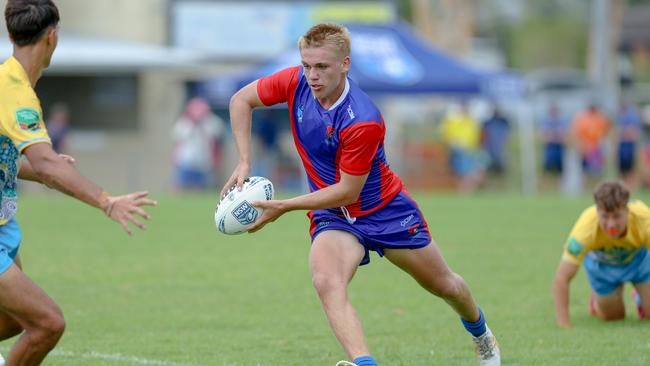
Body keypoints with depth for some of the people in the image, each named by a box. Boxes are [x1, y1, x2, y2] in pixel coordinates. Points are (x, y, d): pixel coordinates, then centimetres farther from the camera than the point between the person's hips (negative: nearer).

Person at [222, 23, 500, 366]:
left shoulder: (363, 122, -33)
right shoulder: (296, 82, -17)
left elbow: (347, 191, -25)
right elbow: (241, 100, 0)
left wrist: (284, 207, -26)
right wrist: (244, 162, -10)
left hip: (386, 208, -3)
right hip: (332, 217, 3)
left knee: (444, 285, 18)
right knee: (327, 282, -31)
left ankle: (481, 334, 51)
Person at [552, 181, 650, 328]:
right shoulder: (586, 229, -43)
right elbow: (561, 279, -40)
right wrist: (564, 326, -45)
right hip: (601, 264, 0)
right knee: (612, 317, 7)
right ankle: (597, 296, 39)